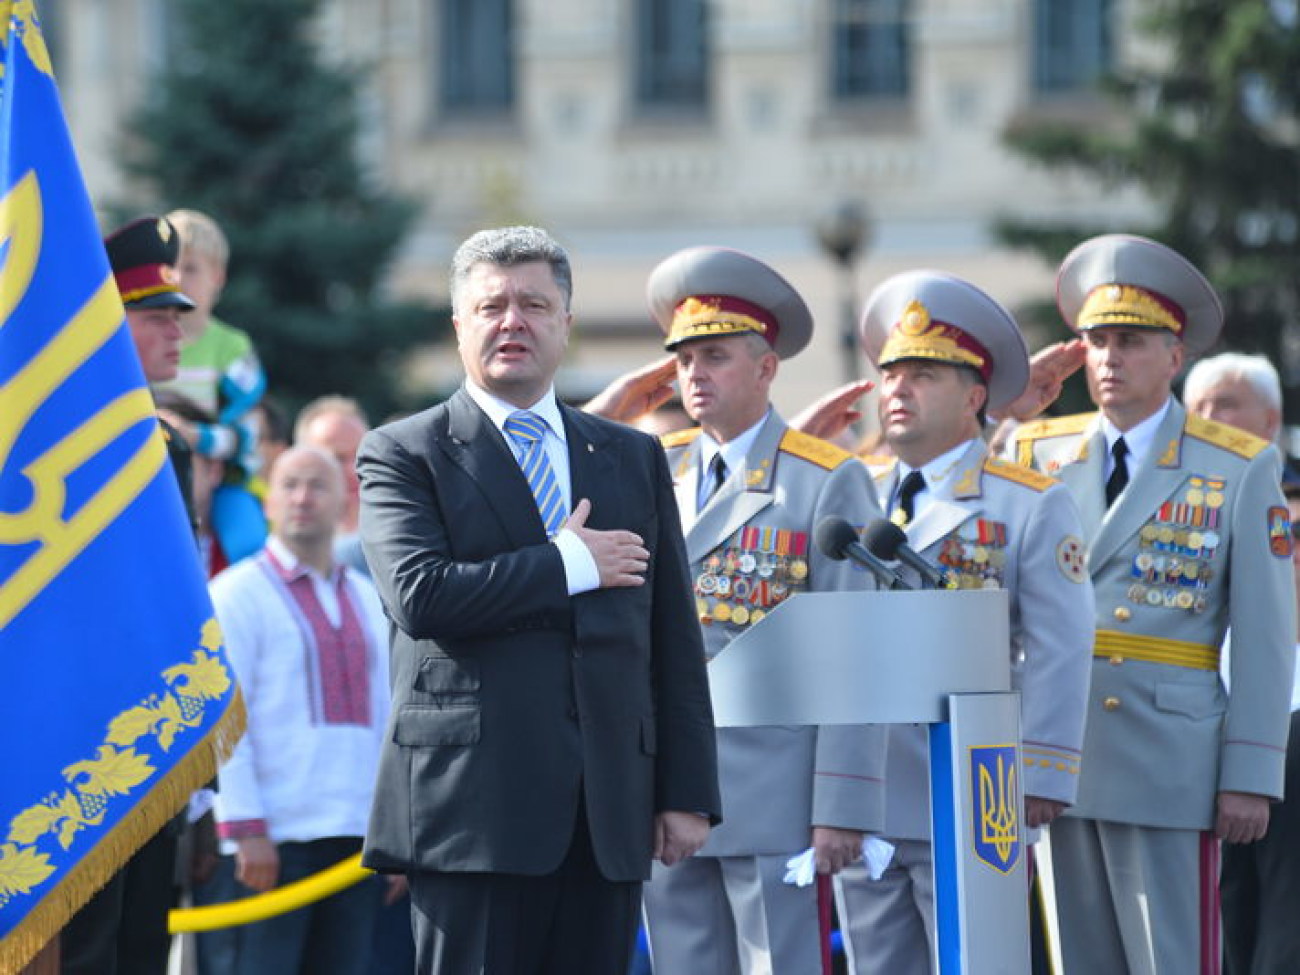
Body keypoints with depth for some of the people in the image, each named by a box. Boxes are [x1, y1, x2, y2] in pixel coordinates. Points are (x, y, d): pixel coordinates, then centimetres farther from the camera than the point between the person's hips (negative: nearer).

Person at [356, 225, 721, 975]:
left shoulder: (635, 458, 17)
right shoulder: (405, 455, 4)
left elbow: (674, 640, 14)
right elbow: (420, 596, -14)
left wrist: (687, 793, 7)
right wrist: (570, 566, -8)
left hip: (608, 812, 4)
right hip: (474, 801, -4)